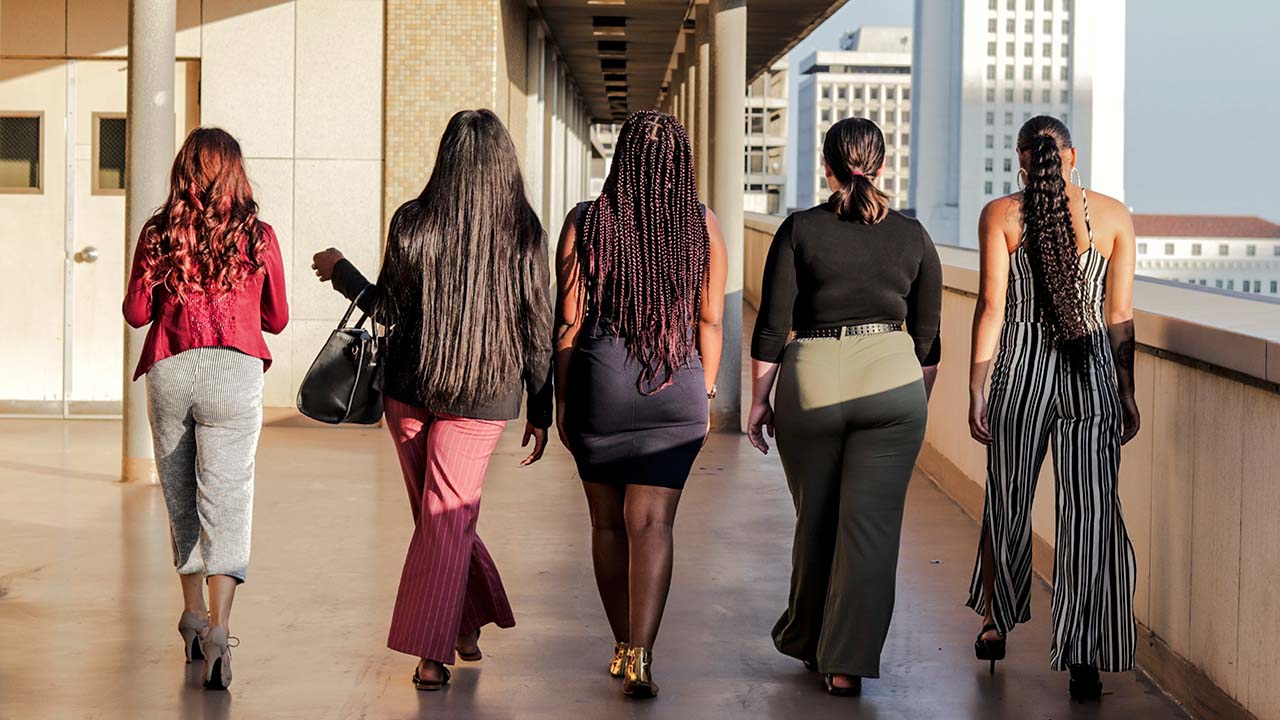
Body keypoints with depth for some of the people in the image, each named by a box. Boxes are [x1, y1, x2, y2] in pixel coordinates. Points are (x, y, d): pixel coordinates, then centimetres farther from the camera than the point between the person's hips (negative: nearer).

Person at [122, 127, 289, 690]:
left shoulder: (158, 233, 1)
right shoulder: (257, 235, 1)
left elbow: (135, 313, 5)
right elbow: (277, 318, 10)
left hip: (168, 371, 2)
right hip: (233, 372, -2)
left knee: (181, 500, 17)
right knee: (226, 500, -5)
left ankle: (194, 615, 27)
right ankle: (218, 628, -19)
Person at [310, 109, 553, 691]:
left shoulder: (413, 222, -7)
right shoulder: (523, 231, -6)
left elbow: (388, 308, 1)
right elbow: (537, 330, -3)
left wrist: (340, 270, 18)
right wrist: (540, 411, 5)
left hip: (410, 386, 1)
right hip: (482, 397, 0)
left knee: (438, 517, 17)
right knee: (449, 518, 5)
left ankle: (470, 622, 23)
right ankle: (431, 654, 0)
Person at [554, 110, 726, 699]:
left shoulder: (585, 222, -6)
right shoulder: (703, 226, -1)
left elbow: (569, 323, -4)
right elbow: (710, 320, 3)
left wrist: (561, 401, 5)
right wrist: (705, 396, 14)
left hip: (598, 386, 0)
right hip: (677, 390, 1)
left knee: (608, 522, 13)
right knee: (651, 522, -2)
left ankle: (622, 647, 24)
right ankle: (640, 656, -15)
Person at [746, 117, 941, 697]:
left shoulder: (800, 230, -2)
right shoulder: (911, 236, 4)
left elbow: (771, 326, -3)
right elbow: (927, 335, 9)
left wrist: (759, 400, 5)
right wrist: (919, 406, 20)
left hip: (811, 382, 0)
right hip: (892, 382, 0)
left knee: (815, 521, 16)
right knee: (871, 524, 1)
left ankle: (806, 641, 32)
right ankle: (846, 665, 0)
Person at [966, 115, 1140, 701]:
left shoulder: (1000, 214, -1)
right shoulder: (1113, 215, 3)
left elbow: (992, 306, -5)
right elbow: (1120, 315, 3)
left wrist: (976, 389, -2)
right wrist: (1127, 394, 9)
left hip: (1021, 371, 0)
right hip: (1092, 373, 0)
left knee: (1007, 505, 17)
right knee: (1091, 513, 2)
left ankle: (994, 625, 33)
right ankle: (1085, 661, -1)